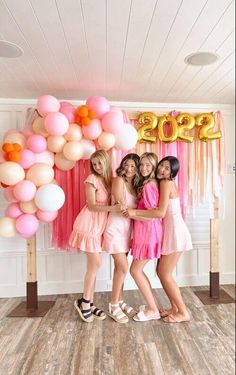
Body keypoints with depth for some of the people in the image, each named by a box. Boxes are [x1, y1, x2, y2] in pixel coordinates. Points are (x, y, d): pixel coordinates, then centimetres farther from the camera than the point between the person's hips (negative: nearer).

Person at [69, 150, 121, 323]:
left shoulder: (109, 179, 10)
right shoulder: (92, 179, -11)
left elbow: (108, 203, 9)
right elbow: (91, 206, -17)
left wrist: (116, 207, -9)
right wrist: (113, 208, -26)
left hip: (99, 226, 7)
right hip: (89, 224, -6)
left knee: (94, 265, 10)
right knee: (96, 264, -5)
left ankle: (89, 303, 21)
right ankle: (84, 302, 13)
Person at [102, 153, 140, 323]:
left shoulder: (135, 185, 11)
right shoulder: (119, 180, -11)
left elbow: (132, 209, 8)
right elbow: (122, 208, -17)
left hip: (126, 229, 6)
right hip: (116, 229, -6)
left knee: (120, 267, 13)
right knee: (123, 267, -4)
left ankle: (120, 302, 26)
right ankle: (114, 306, 13)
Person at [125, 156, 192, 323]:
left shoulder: (166, 183, -13)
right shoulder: (167, 183, 14)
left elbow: (161, 212, -22)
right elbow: (162, 211, 9)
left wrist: (135, 212, -20)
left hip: (175, 231, -9)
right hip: (170, 231, 9)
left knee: (165, 275, -1)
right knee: (161, 272, 14)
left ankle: (184, 312, 13)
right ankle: (175, 308, 26)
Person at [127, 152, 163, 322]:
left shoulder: (148, 185, -16)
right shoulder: (147, 183, 13)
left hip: (149, 231, -9)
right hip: (144, 231, 9)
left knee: (135, 271, 1)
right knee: (138, 270, 16)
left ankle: (153, 310, 14)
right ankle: (153, 306, 27)